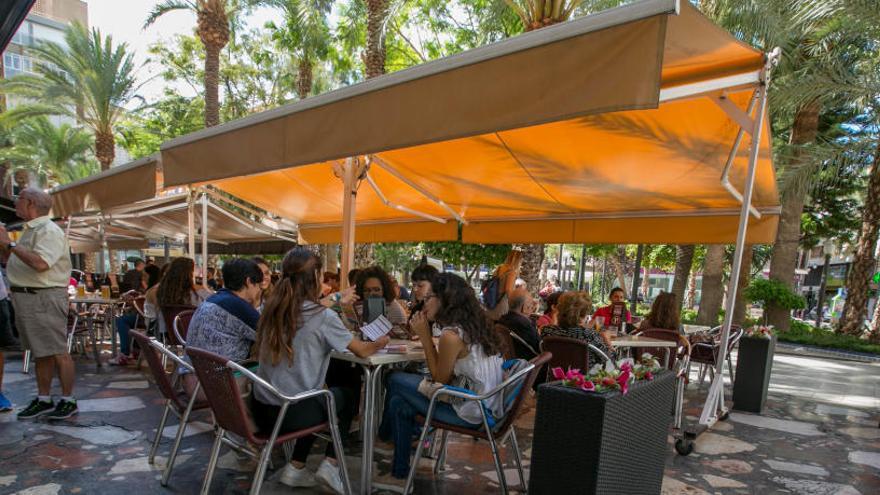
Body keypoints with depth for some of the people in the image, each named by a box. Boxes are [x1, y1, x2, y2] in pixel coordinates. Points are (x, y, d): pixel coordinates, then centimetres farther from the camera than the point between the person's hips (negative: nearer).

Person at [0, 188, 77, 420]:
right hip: (25, 297, 10)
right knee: (40, 352, 14)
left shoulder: (49, 230, -13)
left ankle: (68, 401, 6)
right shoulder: (30, 230, 17)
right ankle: (43, 400, 23)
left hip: (44, 298, -10)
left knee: (57, 352, -3)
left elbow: (40, 263, -28)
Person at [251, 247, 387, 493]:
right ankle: (330, 463, 14)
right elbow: (363, 351, -3)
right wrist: (380, 343, 20)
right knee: (345, 396, 22)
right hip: (290, 413, -6)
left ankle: (295, 468, 25)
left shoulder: (272, 309, 3)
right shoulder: (323, 316, -14)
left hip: (260, 408, 6)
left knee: (322, 399, 31)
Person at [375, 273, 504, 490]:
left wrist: (425, 336, -10)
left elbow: (440, 380, -10)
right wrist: (427, 336, 4)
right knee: (400, 403, 12)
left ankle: (386, 434, 24)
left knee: (396, 380, -1)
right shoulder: (474, 326, 5)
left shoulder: (451, 335, -21)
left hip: (469, 412, -9)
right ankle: (399, 475, 26)